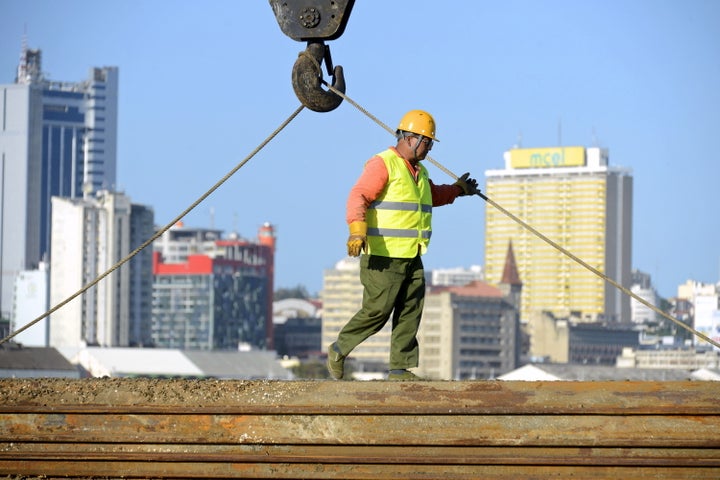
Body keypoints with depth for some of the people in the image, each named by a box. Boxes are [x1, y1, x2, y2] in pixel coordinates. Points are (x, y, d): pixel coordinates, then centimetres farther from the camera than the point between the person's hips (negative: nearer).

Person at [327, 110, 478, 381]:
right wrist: (357, 229, -36)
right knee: (376, 312, -8)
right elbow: (358, 197, -22)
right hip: (383, 257, -9)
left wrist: (457, 190, 44)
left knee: (410, 315, 3)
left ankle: (400, 368, 7)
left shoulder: (419, 171, 21)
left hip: (412, 258, 9)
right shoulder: (383, 164, -9)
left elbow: (432, 195, 44)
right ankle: (339, 350, 9)